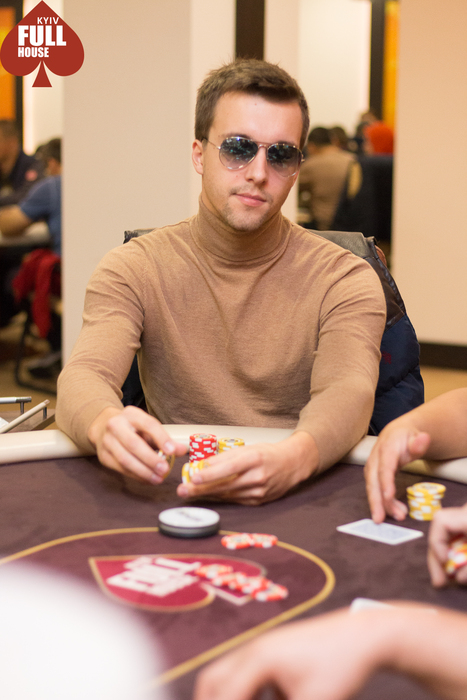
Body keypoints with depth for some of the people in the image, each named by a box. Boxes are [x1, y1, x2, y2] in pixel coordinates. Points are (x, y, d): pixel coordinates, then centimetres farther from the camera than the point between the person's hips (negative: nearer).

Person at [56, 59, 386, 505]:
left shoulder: (344, 280, -1)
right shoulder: (132, 271, 2)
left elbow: (348, 393, -18)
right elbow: (83, 377, -13)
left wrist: (295, 458, -42)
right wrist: (105, 423, -39)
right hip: (171, 496, -1)